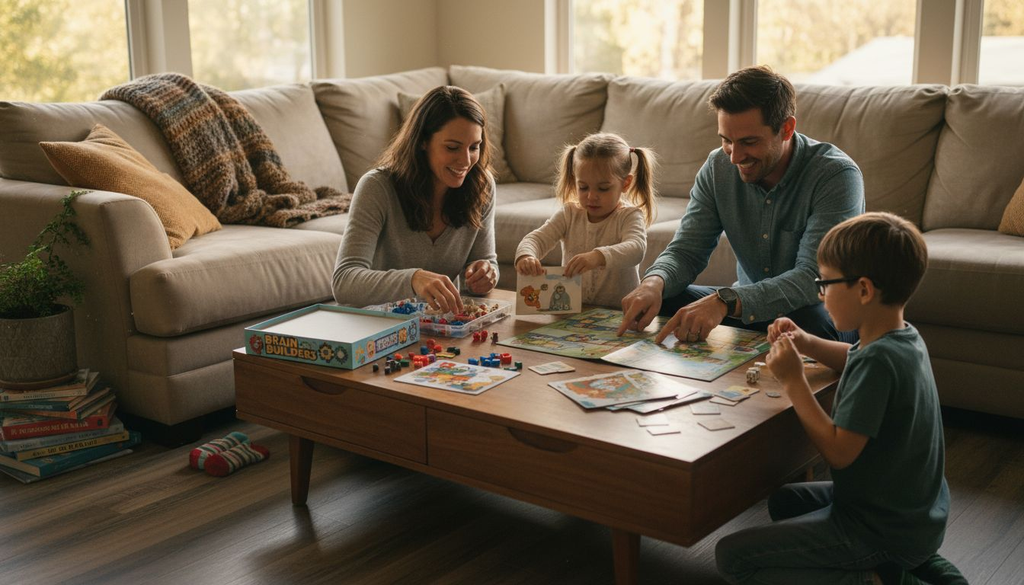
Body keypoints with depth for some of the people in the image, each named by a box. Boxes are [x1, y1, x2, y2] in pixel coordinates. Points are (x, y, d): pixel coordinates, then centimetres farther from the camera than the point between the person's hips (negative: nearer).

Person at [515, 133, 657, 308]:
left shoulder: (629, 216, -5)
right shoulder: (569, 214, 7)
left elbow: (636, 248, -25)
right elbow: (537, 238, -3)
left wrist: (598, 256, -45)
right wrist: (525, 256, -28)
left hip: (618, 313, -3)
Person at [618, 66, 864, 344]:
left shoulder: (836, 175, -22)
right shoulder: (718, 167, -5)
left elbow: (814, 278, -31)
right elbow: (685, 251, -5)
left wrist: (725, 301, -46)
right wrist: (655, 282, -31)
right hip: (747, 305, 4)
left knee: (808, 322, -39)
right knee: (657, 301, -18)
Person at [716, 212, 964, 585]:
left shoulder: (878, 361, -28)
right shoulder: (905, 337, 2)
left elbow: (839, 452, -27)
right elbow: (857, 359, 25)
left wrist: (793, 380, -22)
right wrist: (807, 344, 8)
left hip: (884, 529, -9)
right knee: (783, 501, 31)